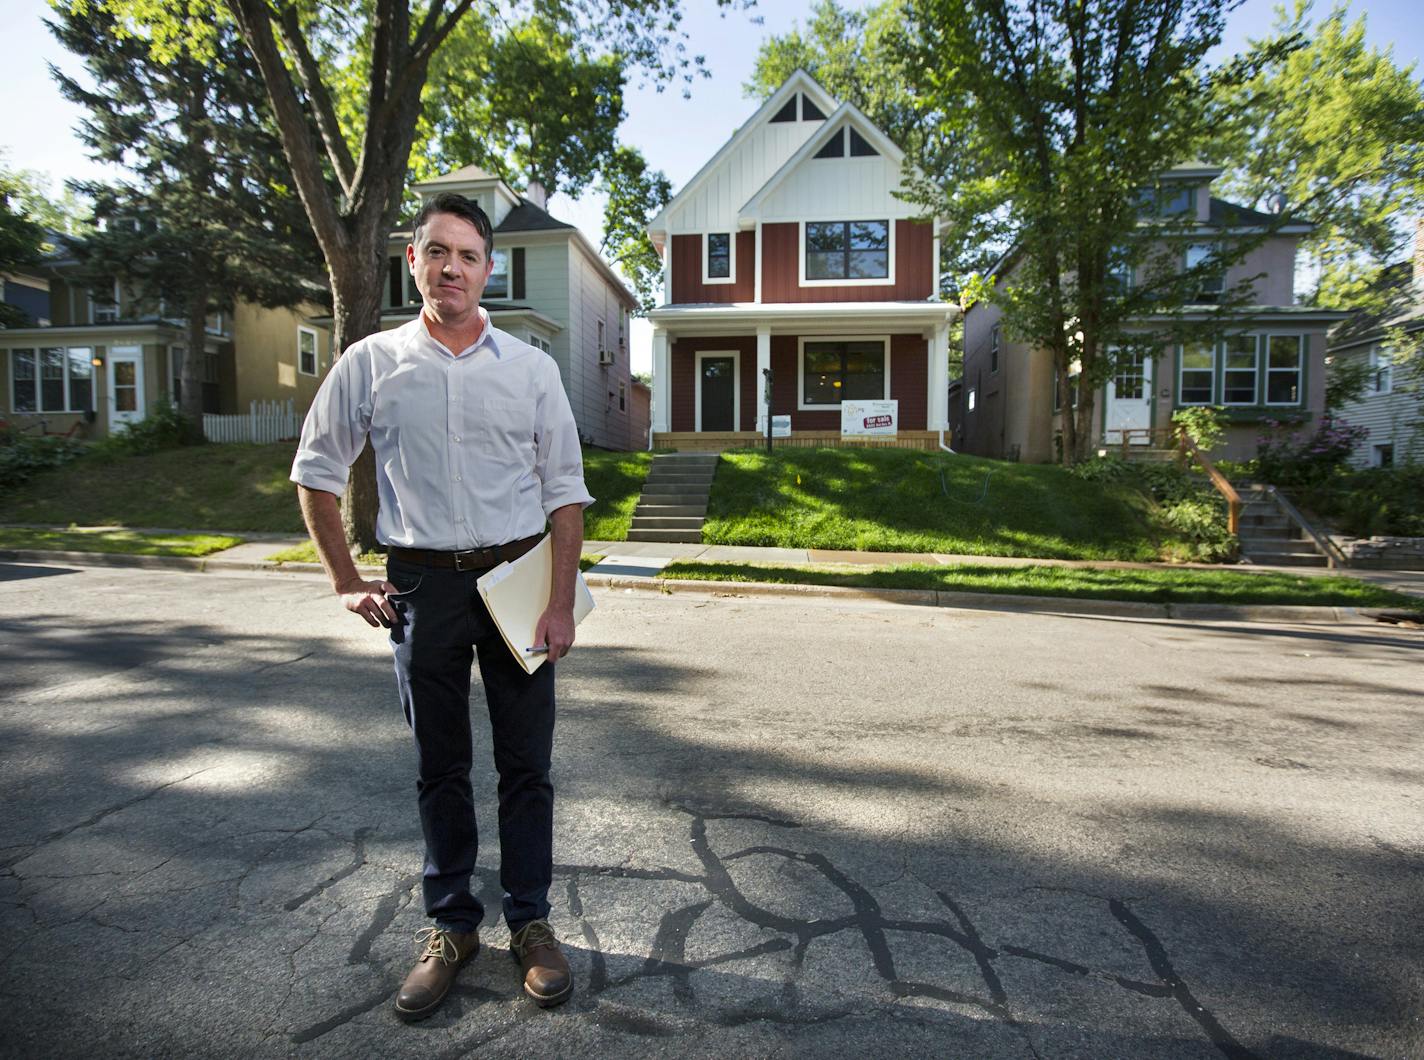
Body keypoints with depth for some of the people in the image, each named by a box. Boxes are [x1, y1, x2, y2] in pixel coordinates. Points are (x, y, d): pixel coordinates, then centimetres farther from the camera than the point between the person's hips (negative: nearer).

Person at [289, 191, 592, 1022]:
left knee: (526, 765, 7)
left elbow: (564, 493, 1)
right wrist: (348, 583, 4)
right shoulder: (371, 364, 3)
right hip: (422, 585, 1)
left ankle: (531, 922, 25)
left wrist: (562, 603, -5)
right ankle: (451, 927, 29)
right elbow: (317, 474, 11)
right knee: (440, 768, 12)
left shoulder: (531, 368, 2)